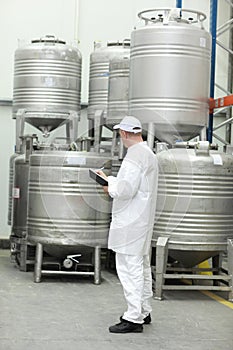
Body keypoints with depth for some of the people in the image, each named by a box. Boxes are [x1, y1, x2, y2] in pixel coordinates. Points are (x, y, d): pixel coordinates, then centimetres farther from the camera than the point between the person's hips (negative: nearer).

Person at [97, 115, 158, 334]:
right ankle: (144, 312, 28)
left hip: (130, 222, -11)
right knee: (142, 266, 17)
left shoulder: (134, 155, -19)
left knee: (129, 267, -7)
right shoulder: (148, 153, 14)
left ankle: (134, 318, -5)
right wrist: (109, 179, 25)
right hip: (142, 220, 11)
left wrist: (111, 190, -6)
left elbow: (126, 189, -25)